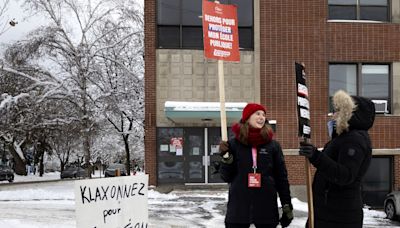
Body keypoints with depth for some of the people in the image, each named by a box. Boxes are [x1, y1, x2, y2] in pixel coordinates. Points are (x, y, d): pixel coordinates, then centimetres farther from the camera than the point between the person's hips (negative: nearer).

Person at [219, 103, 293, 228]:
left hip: (266, 208, 1)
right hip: (238, 208, -1)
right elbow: (226, 177, 3)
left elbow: (281, 177, 5)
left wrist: (287, 206, 3)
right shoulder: (233, 144, 1)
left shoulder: (273, 145, 3)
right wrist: (226, 157, -13)